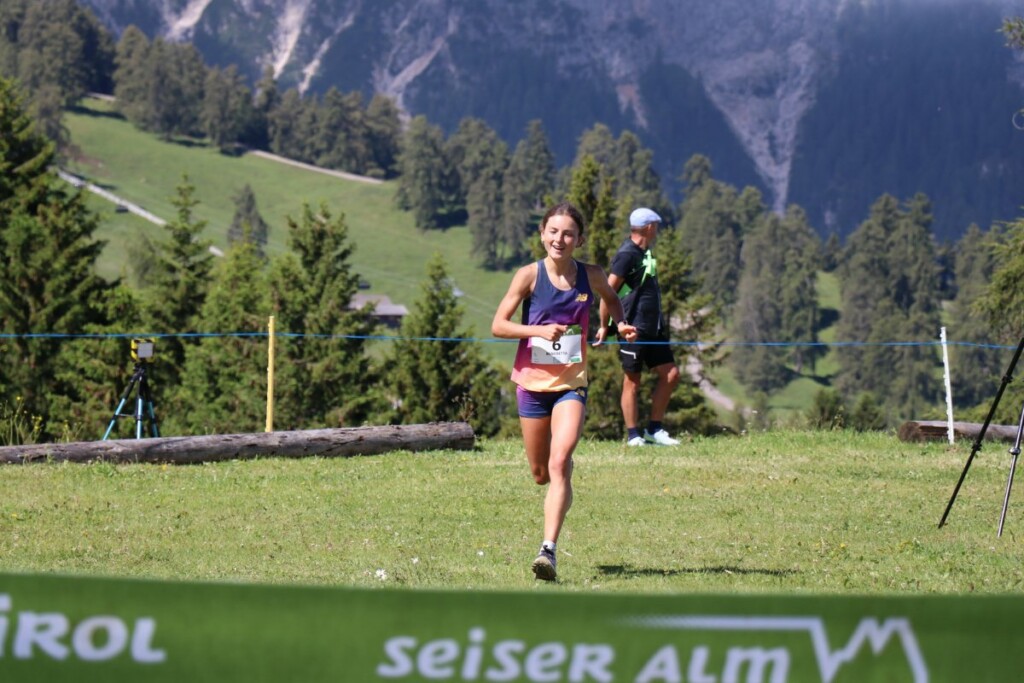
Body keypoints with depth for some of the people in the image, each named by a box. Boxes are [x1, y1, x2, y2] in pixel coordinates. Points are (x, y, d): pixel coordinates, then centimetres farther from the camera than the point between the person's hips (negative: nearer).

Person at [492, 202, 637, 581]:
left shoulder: (591, 277, -1)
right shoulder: (530, 276, -7)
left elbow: (611, 299, 22)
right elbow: (498, 325, -8)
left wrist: (617, 325, 3)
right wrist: (540, 330, -21)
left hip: (571, 383, 0)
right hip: (532, 382, 0)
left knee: (559, 464, -20)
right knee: (540, 474, 12)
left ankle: (548, 550, -25)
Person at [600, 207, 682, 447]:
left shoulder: (644, 254, 15)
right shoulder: (627, 255, -14)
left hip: (653, 328, 9)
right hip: (634, 330, -9)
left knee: (670, 374, 6)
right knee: (632, 382, -1)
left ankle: (654, 430, 13)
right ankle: (633, 436, 5)